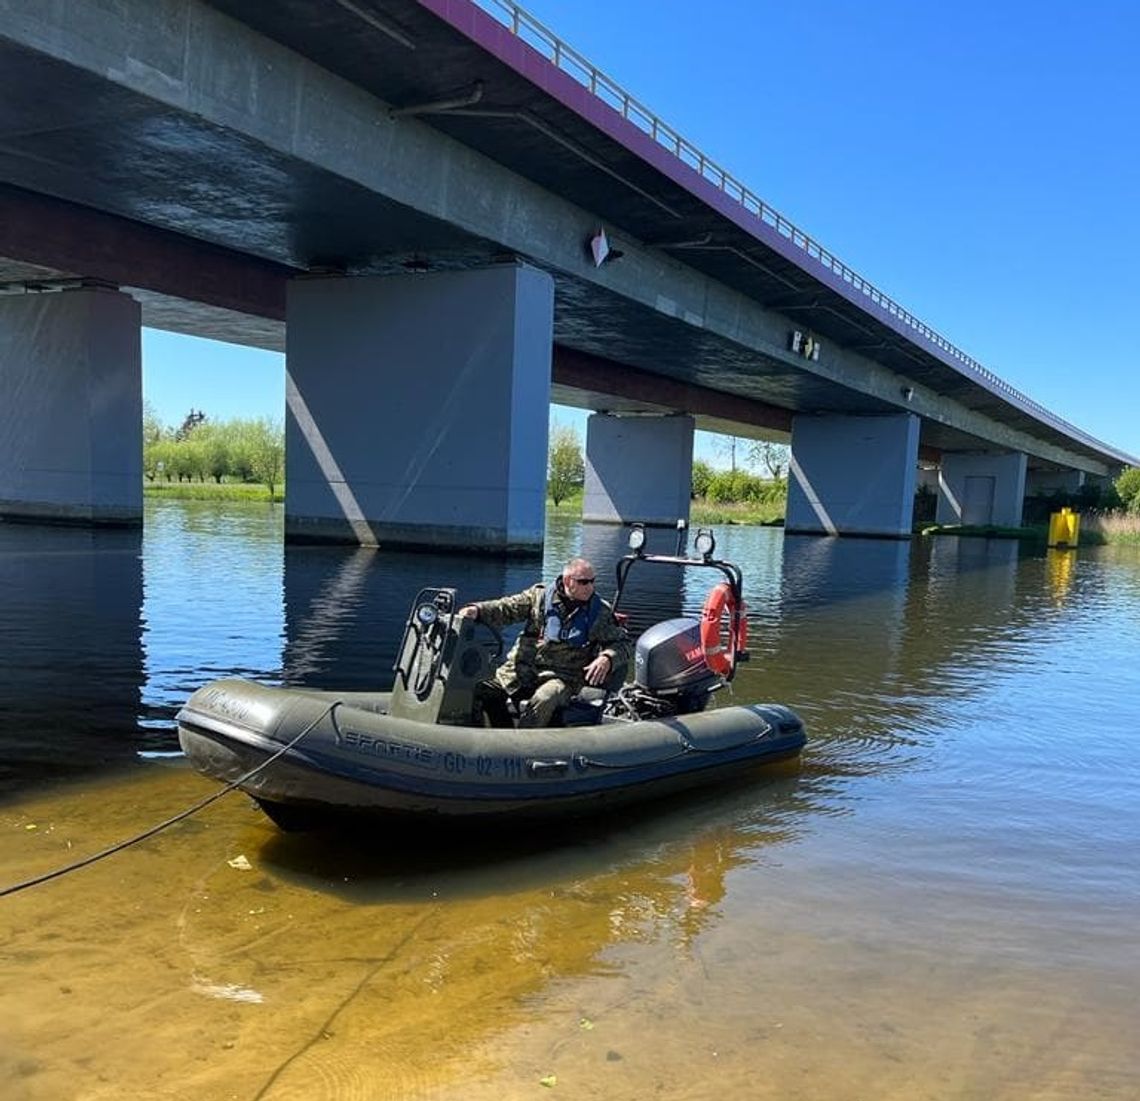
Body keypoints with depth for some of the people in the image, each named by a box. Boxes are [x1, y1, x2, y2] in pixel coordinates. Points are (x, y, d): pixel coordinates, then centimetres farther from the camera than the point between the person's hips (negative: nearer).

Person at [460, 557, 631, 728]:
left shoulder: (601, 611, 7)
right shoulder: (540, 595, 7)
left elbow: (622, 643, 10)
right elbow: (505, 608, 6)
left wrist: (607, 659, -13)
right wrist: (477, 609, -13)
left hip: (561, 677, -2)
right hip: (520, 670, 2)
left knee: (542, 701, -36)